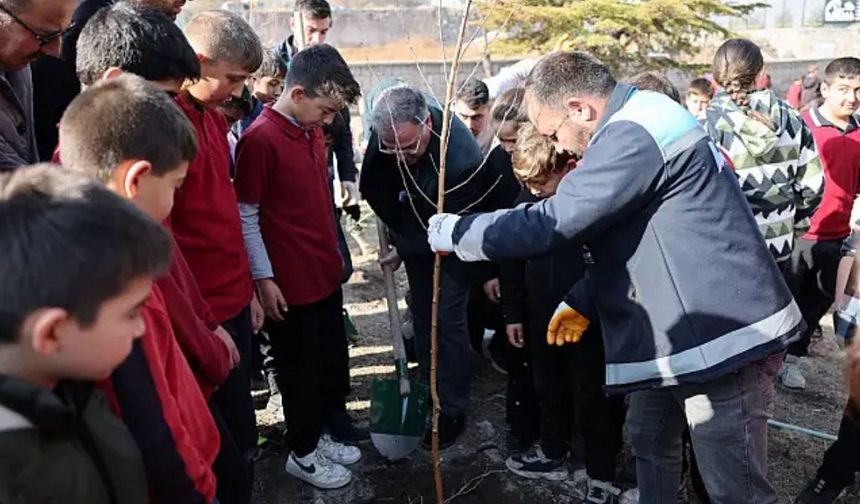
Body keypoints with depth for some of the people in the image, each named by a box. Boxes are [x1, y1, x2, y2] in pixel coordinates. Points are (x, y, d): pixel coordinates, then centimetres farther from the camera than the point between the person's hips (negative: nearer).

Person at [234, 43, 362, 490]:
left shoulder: (313, 132, 8)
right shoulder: (259, 139, -17)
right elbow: (245, 217, -15)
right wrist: (263, 279, -14)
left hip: (326, 273, 8)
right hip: (290, 281, -8)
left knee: (333, 361, 18)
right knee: (300, 369, 8)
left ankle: (318, 433, 38)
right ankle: (302, 453, 27)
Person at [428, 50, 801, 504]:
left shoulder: (634, 136, -23)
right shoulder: (637, 124, 12)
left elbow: (549, 224, -25)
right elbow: (625, 233, 18)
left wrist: (454, 232, -11)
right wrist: (583, 301, 12)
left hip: (723, 336, -10)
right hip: (679, 332, 10)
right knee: (649, 442, 22)